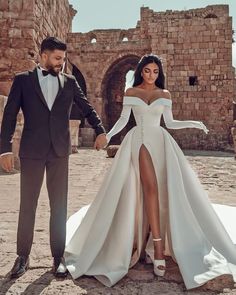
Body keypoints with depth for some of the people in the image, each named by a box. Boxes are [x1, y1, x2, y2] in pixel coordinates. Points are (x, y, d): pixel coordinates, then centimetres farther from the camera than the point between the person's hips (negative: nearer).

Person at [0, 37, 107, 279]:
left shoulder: (69, 82, 9)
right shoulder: (23, 80, 4)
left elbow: (87, 108, 12)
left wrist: (100, 131, -4)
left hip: (59, 151, 2)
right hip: (31, 151, -1)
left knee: (59, 205, 6)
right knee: (27, 205, 7)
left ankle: (58, 256, 18)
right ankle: (23, 256, 21)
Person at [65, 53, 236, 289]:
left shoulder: (165, 95, 14)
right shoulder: (130, 93, 10)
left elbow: (169, 122, 12)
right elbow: (123, 120, 8)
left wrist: (194, 123, 0)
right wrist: (107, 135, -6)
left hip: (160, 142, 2)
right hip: (139, 141, -2)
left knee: (164, 190, -6)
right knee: (150, 187, -18)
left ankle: (153, 244, 7)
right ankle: (157, 246, -16)